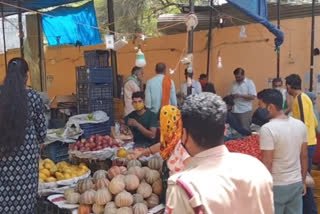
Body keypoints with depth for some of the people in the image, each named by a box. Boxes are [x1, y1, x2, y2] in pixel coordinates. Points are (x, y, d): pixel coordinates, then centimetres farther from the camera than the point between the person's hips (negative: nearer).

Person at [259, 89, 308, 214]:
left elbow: (267, 163, -19)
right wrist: (303, 181, 17)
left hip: (276, 186, -6)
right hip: (296, 184, 6)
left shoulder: (268, 129, -20)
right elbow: (304, 157, 7)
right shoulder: (300, 125, 0)